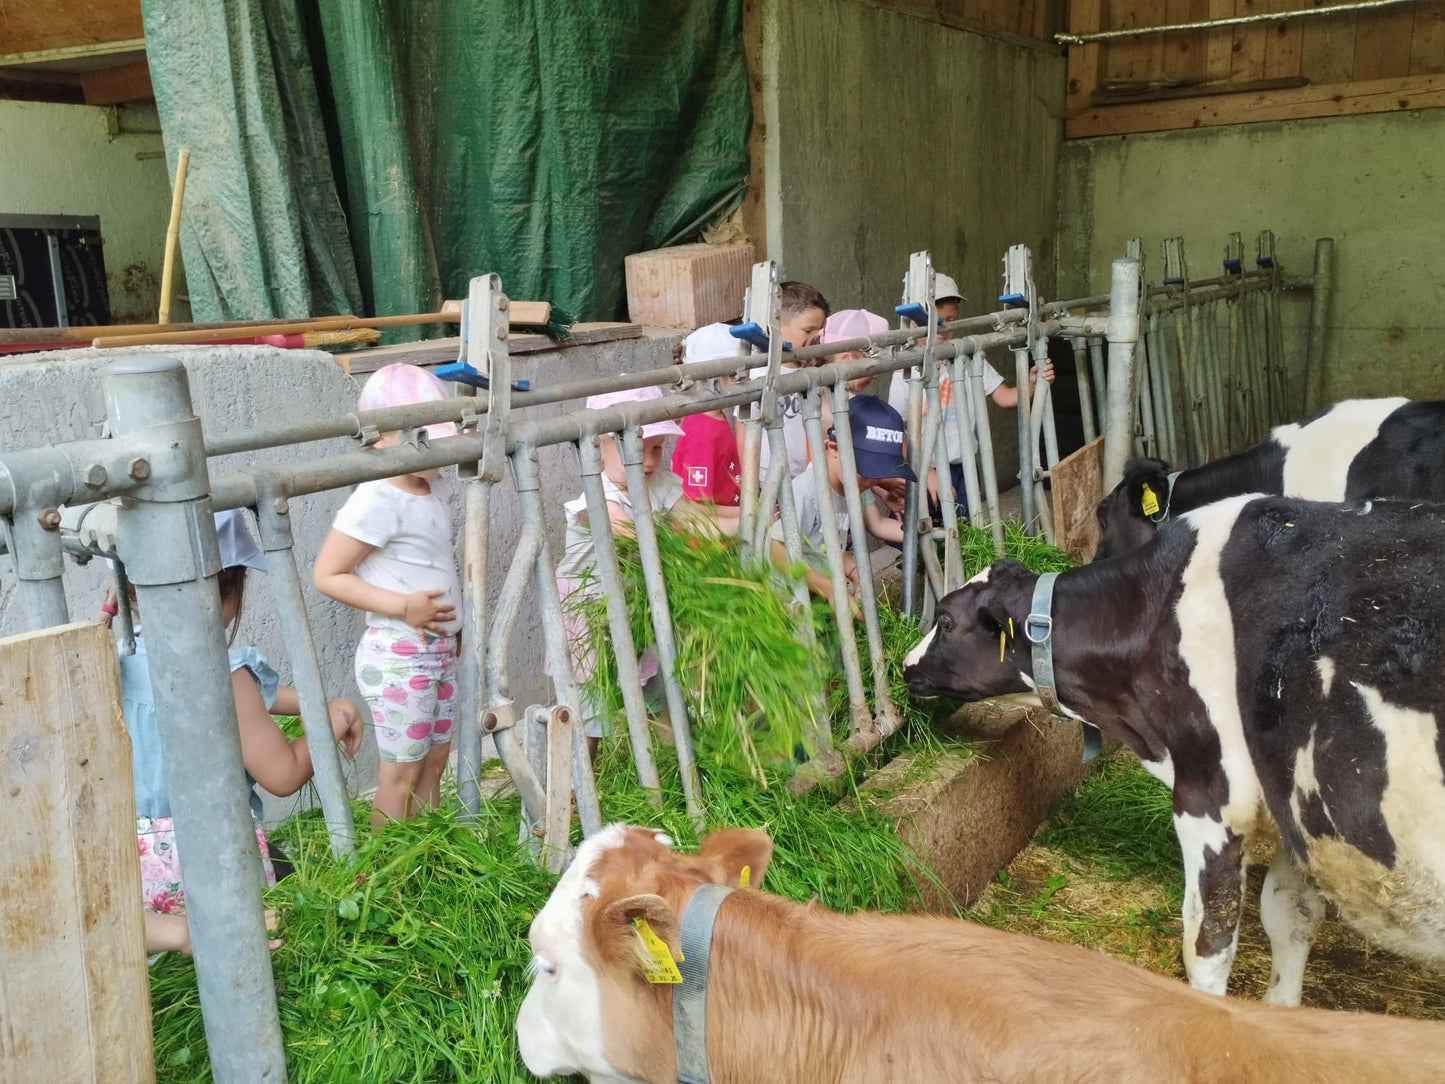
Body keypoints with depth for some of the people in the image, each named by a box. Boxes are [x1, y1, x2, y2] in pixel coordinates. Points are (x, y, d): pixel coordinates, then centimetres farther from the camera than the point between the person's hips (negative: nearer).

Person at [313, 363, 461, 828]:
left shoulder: (435, 487, 7)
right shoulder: (377, 501, -19)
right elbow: (327, 575, -18)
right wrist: (402, 606, -24)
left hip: (439, 648, 8)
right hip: (398, 654, -8)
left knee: (434, 760, 16)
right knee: (402, 773, 3)